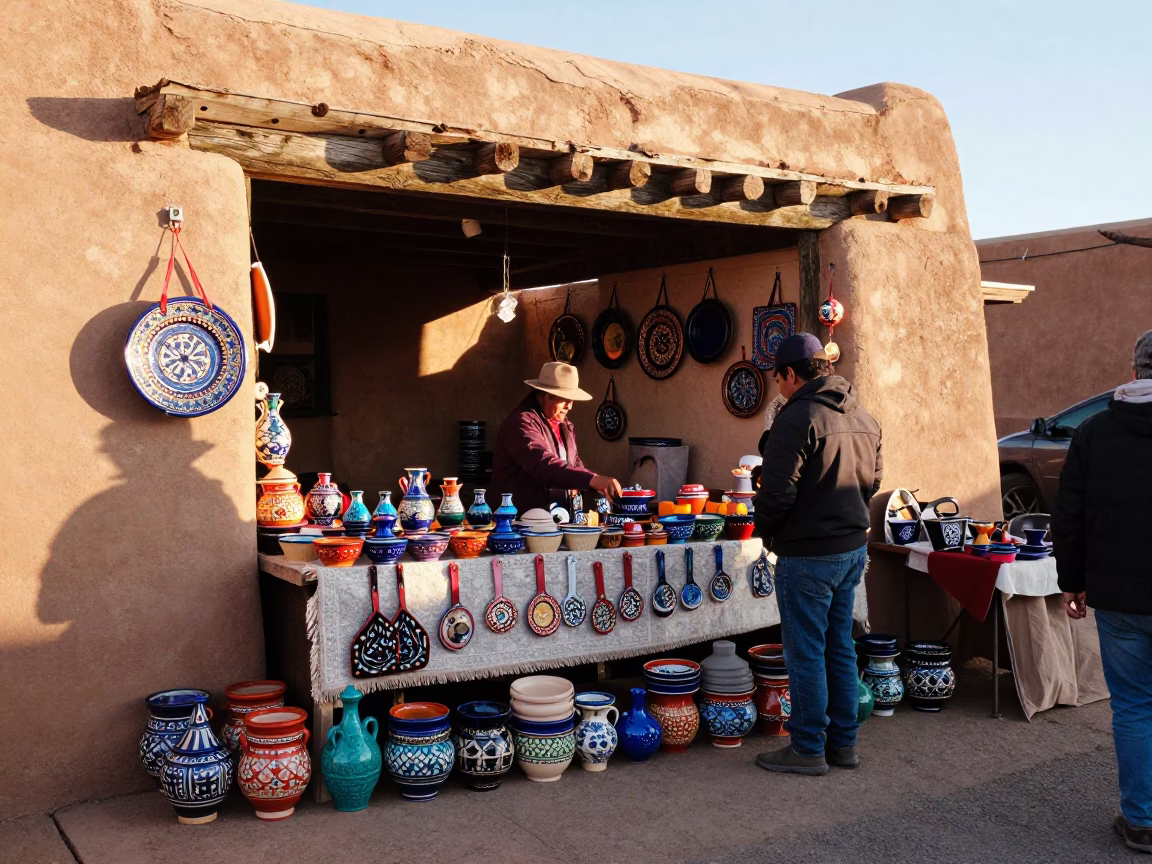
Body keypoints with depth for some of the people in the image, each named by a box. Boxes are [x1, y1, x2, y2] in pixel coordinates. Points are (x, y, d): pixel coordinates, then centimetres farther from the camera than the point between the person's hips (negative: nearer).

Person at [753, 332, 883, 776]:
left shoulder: (798, 418, -18)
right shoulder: (864, 418, 10)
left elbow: (778, 491, -20)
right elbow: (872, 480, 18)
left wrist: (766, 531, -3)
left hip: (808, 554, -8)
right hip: (853, 546, 9)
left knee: (806, 653, 2)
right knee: (839, 647, 16)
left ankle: (809, 749, 11)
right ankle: (843, 743, 25)